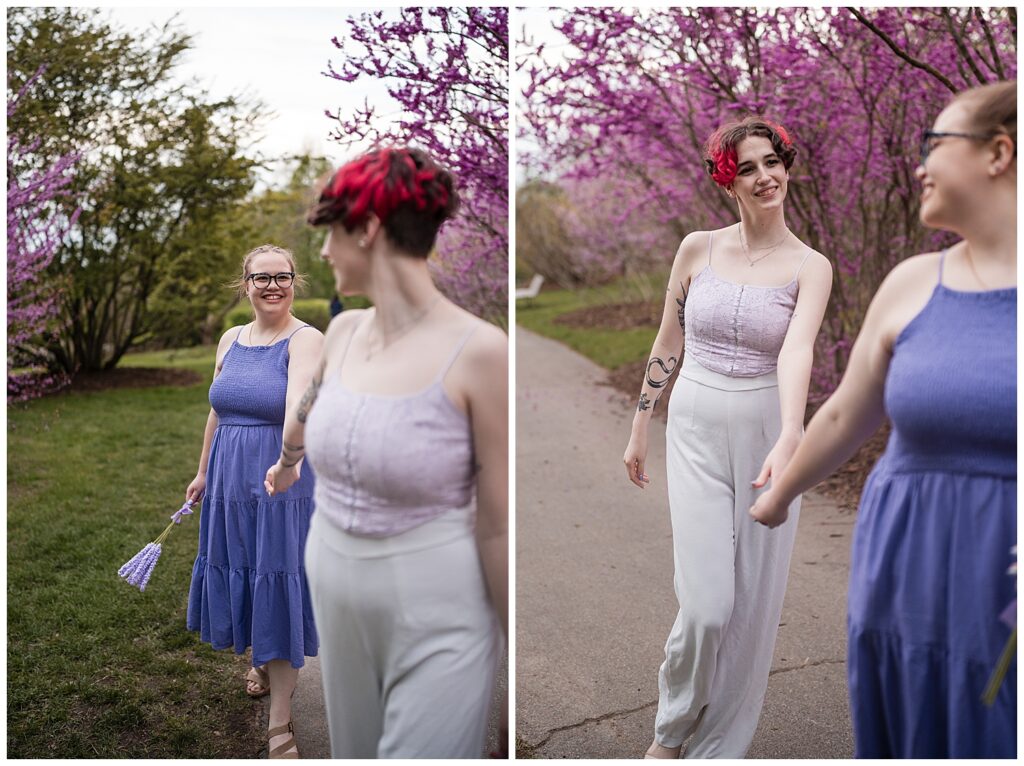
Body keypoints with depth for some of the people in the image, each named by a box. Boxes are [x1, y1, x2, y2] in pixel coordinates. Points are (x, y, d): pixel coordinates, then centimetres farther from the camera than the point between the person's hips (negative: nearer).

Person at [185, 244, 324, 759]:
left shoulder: (305, 339, -12)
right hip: (231, 481, 6)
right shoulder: (231, 339, 8)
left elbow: (296, 401, -31)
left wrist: (292, 452, -50)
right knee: (239, 576, 17)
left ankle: (279, 731, 8)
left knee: (280, 590, -3)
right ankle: (261, 661, 48)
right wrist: (203, 472, 22)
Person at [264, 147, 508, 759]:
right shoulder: (344, 331, 0)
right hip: (336, 599, 7)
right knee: (354, 750, 21)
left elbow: (499, 525, -16)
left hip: (437, 622, -6)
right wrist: (286, 462, 40)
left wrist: (519, 652, -10)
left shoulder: (479, 351, -20)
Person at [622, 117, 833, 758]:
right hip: (697, 433, 0)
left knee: (754, 606, 6)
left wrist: (788, 441, -39)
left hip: (768, 434, 0)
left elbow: (796, 350, -22)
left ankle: (720, 746, 27)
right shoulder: (698, 249, 1)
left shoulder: (810, 267, -4)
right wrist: (639, 431, 12)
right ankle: (671, 728, 22)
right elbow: (667, 343, 9)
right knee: (707, 605, -8)